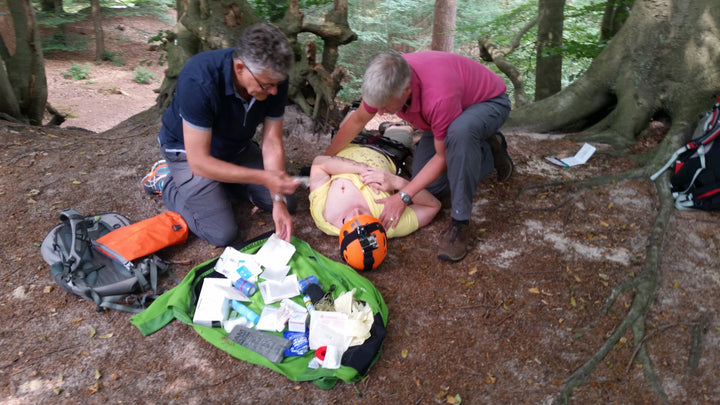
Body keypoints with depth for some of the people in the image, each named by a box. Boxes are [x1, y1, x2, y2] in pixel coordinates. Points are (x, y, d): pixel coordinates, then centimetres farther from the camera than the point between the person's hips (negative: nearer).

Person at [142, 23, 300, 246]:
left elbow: (272, 144, -16)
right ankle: (166, 181, 9)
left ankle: (222, 183, 19)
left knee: (287, 203, 1)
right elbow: (199, 162, -34)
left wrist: (279, 202, -23)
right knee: (222, 234, -14)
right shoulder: (199, 80, -38)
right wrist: (263, 177, -38)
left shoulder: (274, 78, -23)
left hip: (237, 146, 5)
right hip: (190, 151, -5)